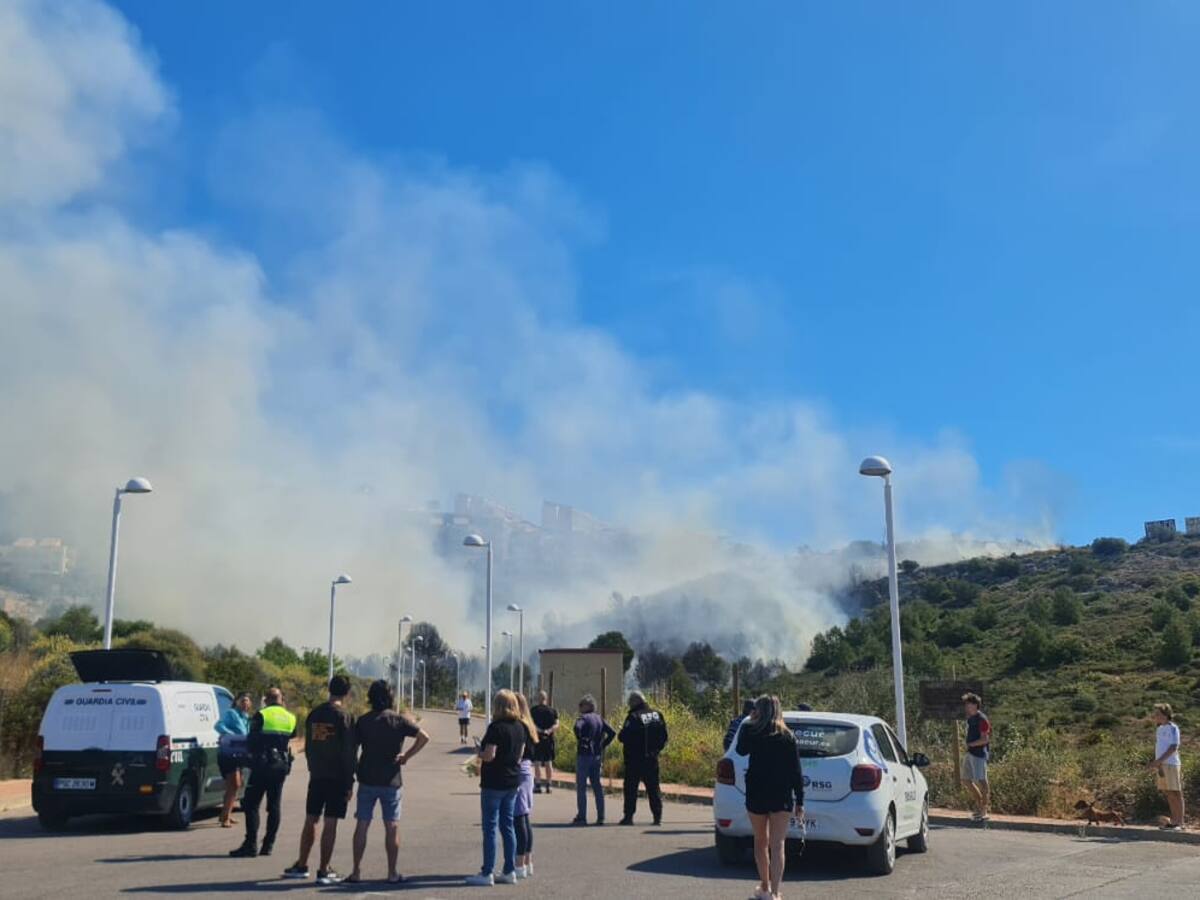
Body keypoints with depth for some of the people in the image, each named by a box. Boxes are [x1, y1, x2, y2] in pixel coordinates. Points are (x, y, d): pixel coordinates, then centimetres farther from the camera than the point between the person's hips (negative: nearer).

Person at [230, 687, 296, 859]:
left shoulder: (261, 716, -6)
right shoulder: (291, 719, 9)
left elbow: (251, 741, -3)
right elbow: (290, 738, 9)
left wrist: (252, 753, 15)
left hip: (262, 765, -5)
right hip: (282, 765, 5)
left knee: (251, 804, 0)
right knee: (274, 806, 10)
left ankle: (251, 844, -6)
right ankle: (268, 845, 10)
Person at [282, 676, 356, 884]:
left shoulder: (314, 714, 7)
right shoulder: (345, 716, -11)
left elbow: (307, 747, 13)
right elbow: (348, 752, -12)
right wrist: (349, 782, -8)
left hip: (316, 776, 5)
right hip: (337, 778, -5)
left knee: (310, 820, 14)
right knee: (330, 824, -1)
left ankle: (301, 865, 21)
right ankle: (323, 871, 2)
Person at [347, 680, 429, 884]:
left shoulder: (363, 721, -1)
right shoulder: (399, 720, -4)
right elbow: (424, 737, -13)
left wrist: (356, 769, 12)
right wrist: (406, 756, -5)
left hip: (367, 781, 1)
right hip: (391, 781, -1)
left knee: (362, 826, 8)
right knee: (392, 828, 6)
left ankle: (356, 872, 10)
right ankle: (392, 874, 9)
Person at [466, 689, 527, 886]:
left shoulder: (496, 727, -17)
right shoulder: (520, 727, 7)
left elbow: (489, 755, -21)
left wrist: (479, 753, -2)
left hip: (494, 783, -7)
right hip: (513, 781, 7)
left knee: (490, 827, -1)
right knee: (508, 826, 13)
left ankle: (487, 873, 3)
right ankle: (510, 871, 16)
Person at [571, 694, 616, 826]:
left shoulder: (583, 718, -9)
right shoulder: (599, 719, 11)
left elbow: (578, 727, -30)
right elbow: (612, 733, 9)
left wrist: (580, 740, -16)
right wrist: (603, 745, 9)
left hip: (584, 754, -6)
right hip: (597, 755, 6)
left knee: (581, 787, 0)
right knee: (597, 786, 11)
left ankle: (581, 817, 0)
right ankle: (600, 817, 10)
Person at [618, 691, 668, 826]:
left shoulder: (633, 717, -14)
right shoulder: (657, 715, 5)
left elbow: (623, 737, -16)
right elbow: (664, 737, 9)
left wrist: (622, 731, 5)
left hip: (635, 759, -5)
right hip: (652, 758, 5)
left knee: (631, 788, 4)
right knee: (653, 787, 10)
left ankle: (629, 816, 3)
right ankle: (658, 816, 8)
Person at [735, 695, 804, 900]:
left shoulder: (750, 731, -5)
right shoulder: (788, 736, -1)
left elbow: (741, 751, 15)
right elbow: (796, 771, -1)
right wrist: (799, 801, 4)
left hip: (757, 794, 0)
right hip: (782, 796, 0)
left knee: (761, 841, 17)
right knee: (777, 845, 0)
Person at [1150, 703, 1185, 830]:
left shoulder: (1173, 728, -8)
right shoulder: (1159, 729, 16)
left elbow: (1173, 748, -15)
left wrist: (1158, 761, -20)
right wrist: (1156, 764, 12)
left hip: (1171, 764, -7)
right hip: (1161, 766, 7)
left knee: (1176, 794, -4)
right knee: (1169, 795, 8)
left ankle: (1179, 823, -1)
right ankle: (1174, 822, 13)